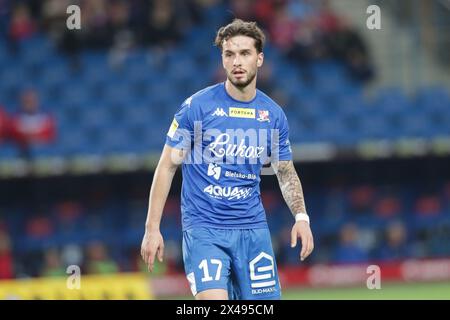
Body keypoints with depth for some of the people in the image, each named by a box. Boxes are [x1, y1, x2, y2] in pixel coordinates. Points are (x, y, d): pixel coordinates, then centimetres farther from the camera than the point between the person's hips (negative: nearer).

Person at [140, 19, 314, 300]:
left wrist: (301, 216, 0)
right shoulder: (197, 106, -5)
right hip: (204, 227, -4)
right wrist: (152, 228, -6)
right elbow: (167, 167, -1)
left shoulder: (273, 114, 6)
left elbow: (286, 173, 18)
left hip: (253, 228, 4)